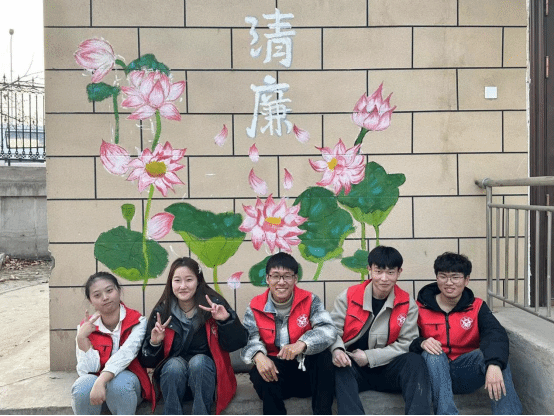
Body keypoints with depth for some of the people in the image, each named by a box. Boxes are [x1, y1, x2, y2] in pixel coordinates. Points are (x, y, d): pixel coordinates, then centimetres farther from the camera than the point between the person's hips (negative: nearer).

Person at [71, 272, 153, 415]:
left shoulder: (137, 321, -8)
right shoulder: (87, 327, 0)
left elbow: (126, 354, -24)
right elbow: (89, 369, -7)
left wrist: (101, 381, -37)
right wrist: (82, 338, -17)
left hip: (128, 378, -2)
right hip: (97, 380, 2)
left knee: (119, 383, -35)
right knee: (82, 388, -31)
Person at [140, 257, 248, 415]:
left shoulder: (215, 304, -9)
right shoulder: (161, 311, -5)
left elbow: (237, 343, -12)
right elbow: (148, 362, -2)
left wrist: (227, 320, -28)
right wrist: (154, 343, -22)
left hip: (205, 371, -1)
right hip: (173, 375, 1)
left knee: (198, 361, -31)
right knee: (175, 365, -30)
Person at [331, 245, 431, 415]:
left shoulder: (407, 304, 1)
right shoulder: (348, 296, -1)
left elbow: (406, 343, -4)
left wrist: (369, 357, -13)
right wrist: (337, 350, -29)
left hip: (386, 369, 1)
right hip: (353, 369, -1)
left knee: (415, 361, -27)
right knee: (340, 367, -34)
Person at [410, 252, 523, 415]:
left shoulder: (477, 307, 2)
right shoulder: (421, 308, -1)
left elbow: (495, 334, -18)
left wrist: (494, 364, -39)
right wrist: (421, 343, -29)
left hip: (465, 373, 1)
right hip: (434, 372, -1)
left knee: (494, 352, -25)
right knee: (433, 354, -33)